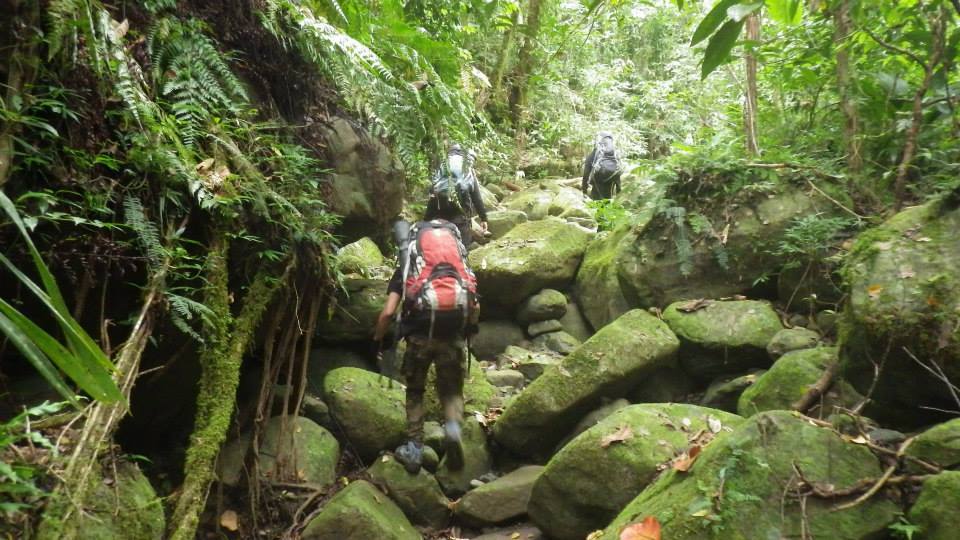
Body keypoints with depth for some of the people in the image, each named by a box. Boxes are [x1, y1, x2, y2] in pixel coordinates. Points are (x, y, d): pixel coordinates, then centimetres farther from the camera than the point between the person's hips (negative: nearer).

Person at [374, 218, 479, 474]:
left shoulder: (406, 264, 17)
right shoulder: (459, 260, 24)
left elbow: (388, 312, 6)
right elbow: (475, 305, 15)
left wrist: (377, 342, 20)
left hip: (421, 330, -1)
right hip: (455, 330, 1)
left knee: (415, 390, 21)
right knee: (452, 388, 19)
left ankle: (414, 450, 19)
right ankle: (453, 427, -9)